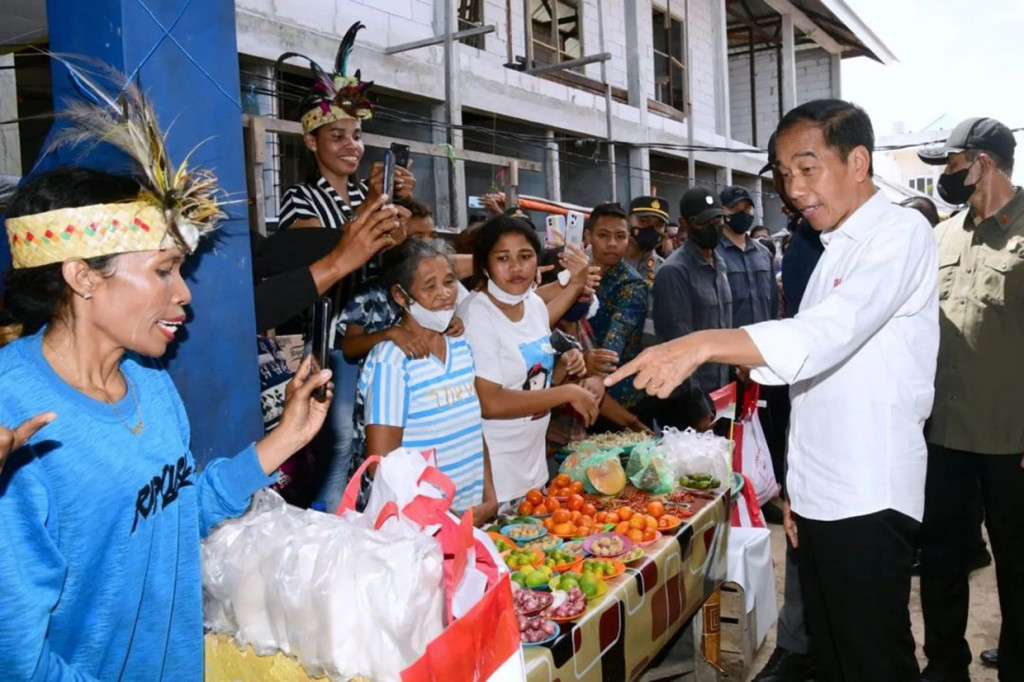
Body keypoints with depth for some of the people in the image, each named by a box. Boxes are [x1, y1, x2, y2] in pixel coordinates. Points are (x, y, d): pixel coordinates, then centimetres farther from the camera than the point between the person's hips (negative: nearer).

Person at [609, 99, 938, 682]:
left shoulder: (901, 234, -11)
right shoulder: (835, 250, 17)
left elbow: (830, 332, -28)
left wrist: (704, 345, -38)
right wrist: (798, 484, 17)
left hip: (869, 499, -8)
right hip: (821, 497, 8)